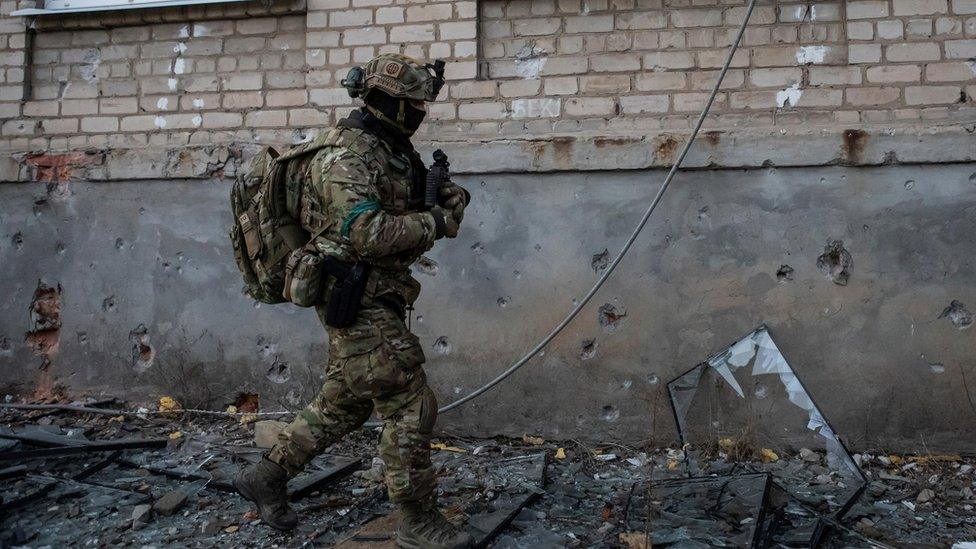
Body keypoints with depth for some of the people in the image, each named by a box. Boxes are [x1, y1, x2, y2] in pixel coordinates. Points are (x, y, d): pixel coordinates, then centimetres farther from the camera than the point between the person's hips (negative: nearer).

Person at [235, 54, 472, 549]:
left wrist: (449, 197, -5)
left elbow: (437, 192, 18)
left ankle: (265, 477, 32)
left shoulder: (395, 150, 13)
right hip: (360, 304, -10)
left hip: (376, 299, 10)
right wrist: (434, 222, -20)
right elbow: (368, 233, -30)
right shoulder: (344, 157, -18)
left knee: (343, 402, 19)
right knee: (410, 407, -4)